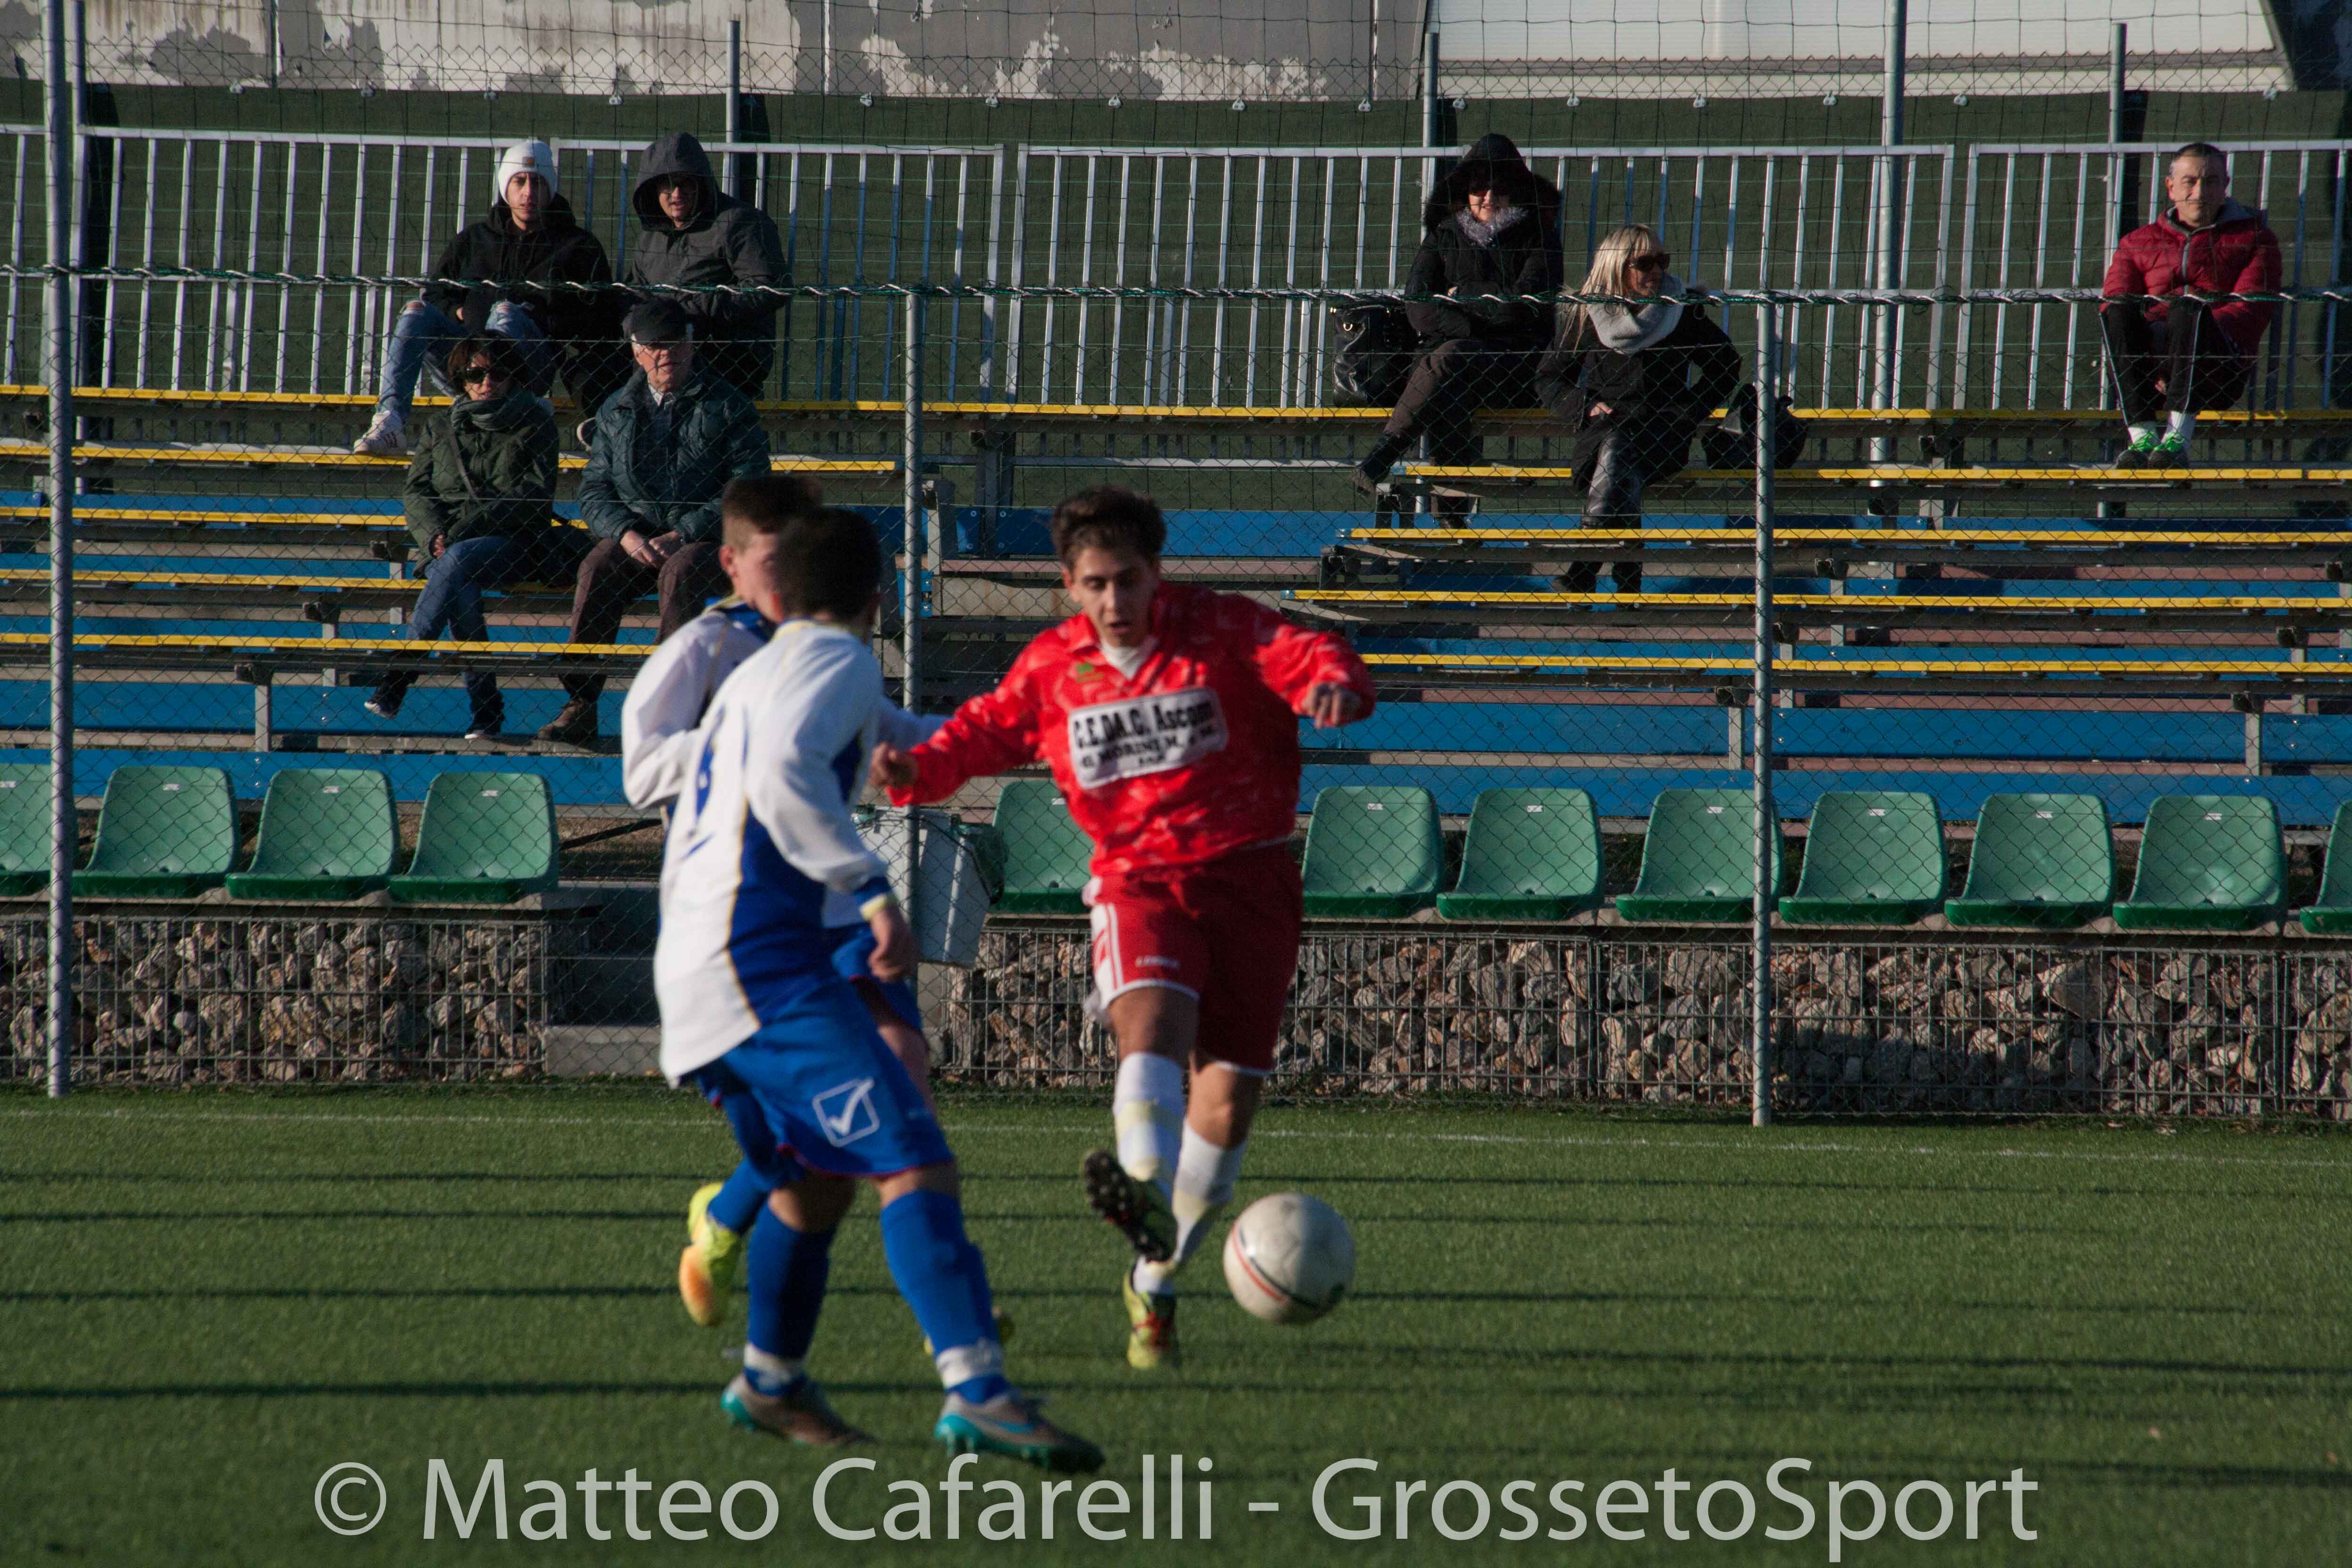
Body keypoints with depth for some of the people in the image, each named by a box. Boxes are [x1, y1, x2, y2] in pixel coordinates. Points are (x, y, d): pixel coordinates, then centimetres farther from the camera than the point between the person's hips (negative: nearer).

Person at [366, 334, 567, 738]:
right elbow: (415, 492, 12)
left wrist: (471, 526, -14)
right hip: (447, 547, 3)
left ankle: (399, 676, -41)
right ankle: (486, 707, -36)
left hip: (514, 545, -3)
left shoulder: (533, 425, 10)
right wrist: (435, 533, -11)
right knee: (460, 586, -34)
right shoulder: (441, 430, 21)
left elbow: (534, 497, -2)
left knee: (458, 562, -37)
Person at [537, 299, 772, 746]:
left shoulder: (727, 407, 4)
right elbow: (594, 490, 13)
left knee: (680, 571, -36)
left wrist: (684, 535, -15)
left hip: (708, 540, -3)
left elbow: (748, 490, -5)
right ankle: (580, 705, -28)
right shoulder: (617, 411, 16)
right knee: (596, 570, -28)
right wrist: (626, 534, -9)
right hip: (633, 536, 3)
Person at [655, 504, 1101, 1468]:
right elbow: (784, 772, -21)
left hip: (691, 960, 9)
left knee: (817, 1179, 28)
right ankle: (976, 1390, -32)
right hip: (766, 962, -9)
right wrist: (872, 891, -20)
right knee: (912, 1164, -18)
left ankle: (769, 1383, 43)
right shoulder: (838, 662, -2)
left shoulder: (747, 679, 26)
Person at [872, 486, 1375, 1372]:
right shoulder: (1052, 668, 7)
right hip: (1138, 881, 0)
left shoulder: (1223, 631, -2)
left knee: (1227, 1102, 1)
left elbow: (1305, 656, -16)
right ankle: (1148, 1200, -58)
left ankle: (1154, 1283, 18)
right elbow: (987, 732, 18)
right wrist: (919, 769, -3)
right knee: (1153, 1022, -31)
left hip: (1248, 875, 0)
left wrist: (1334, 684, -41)